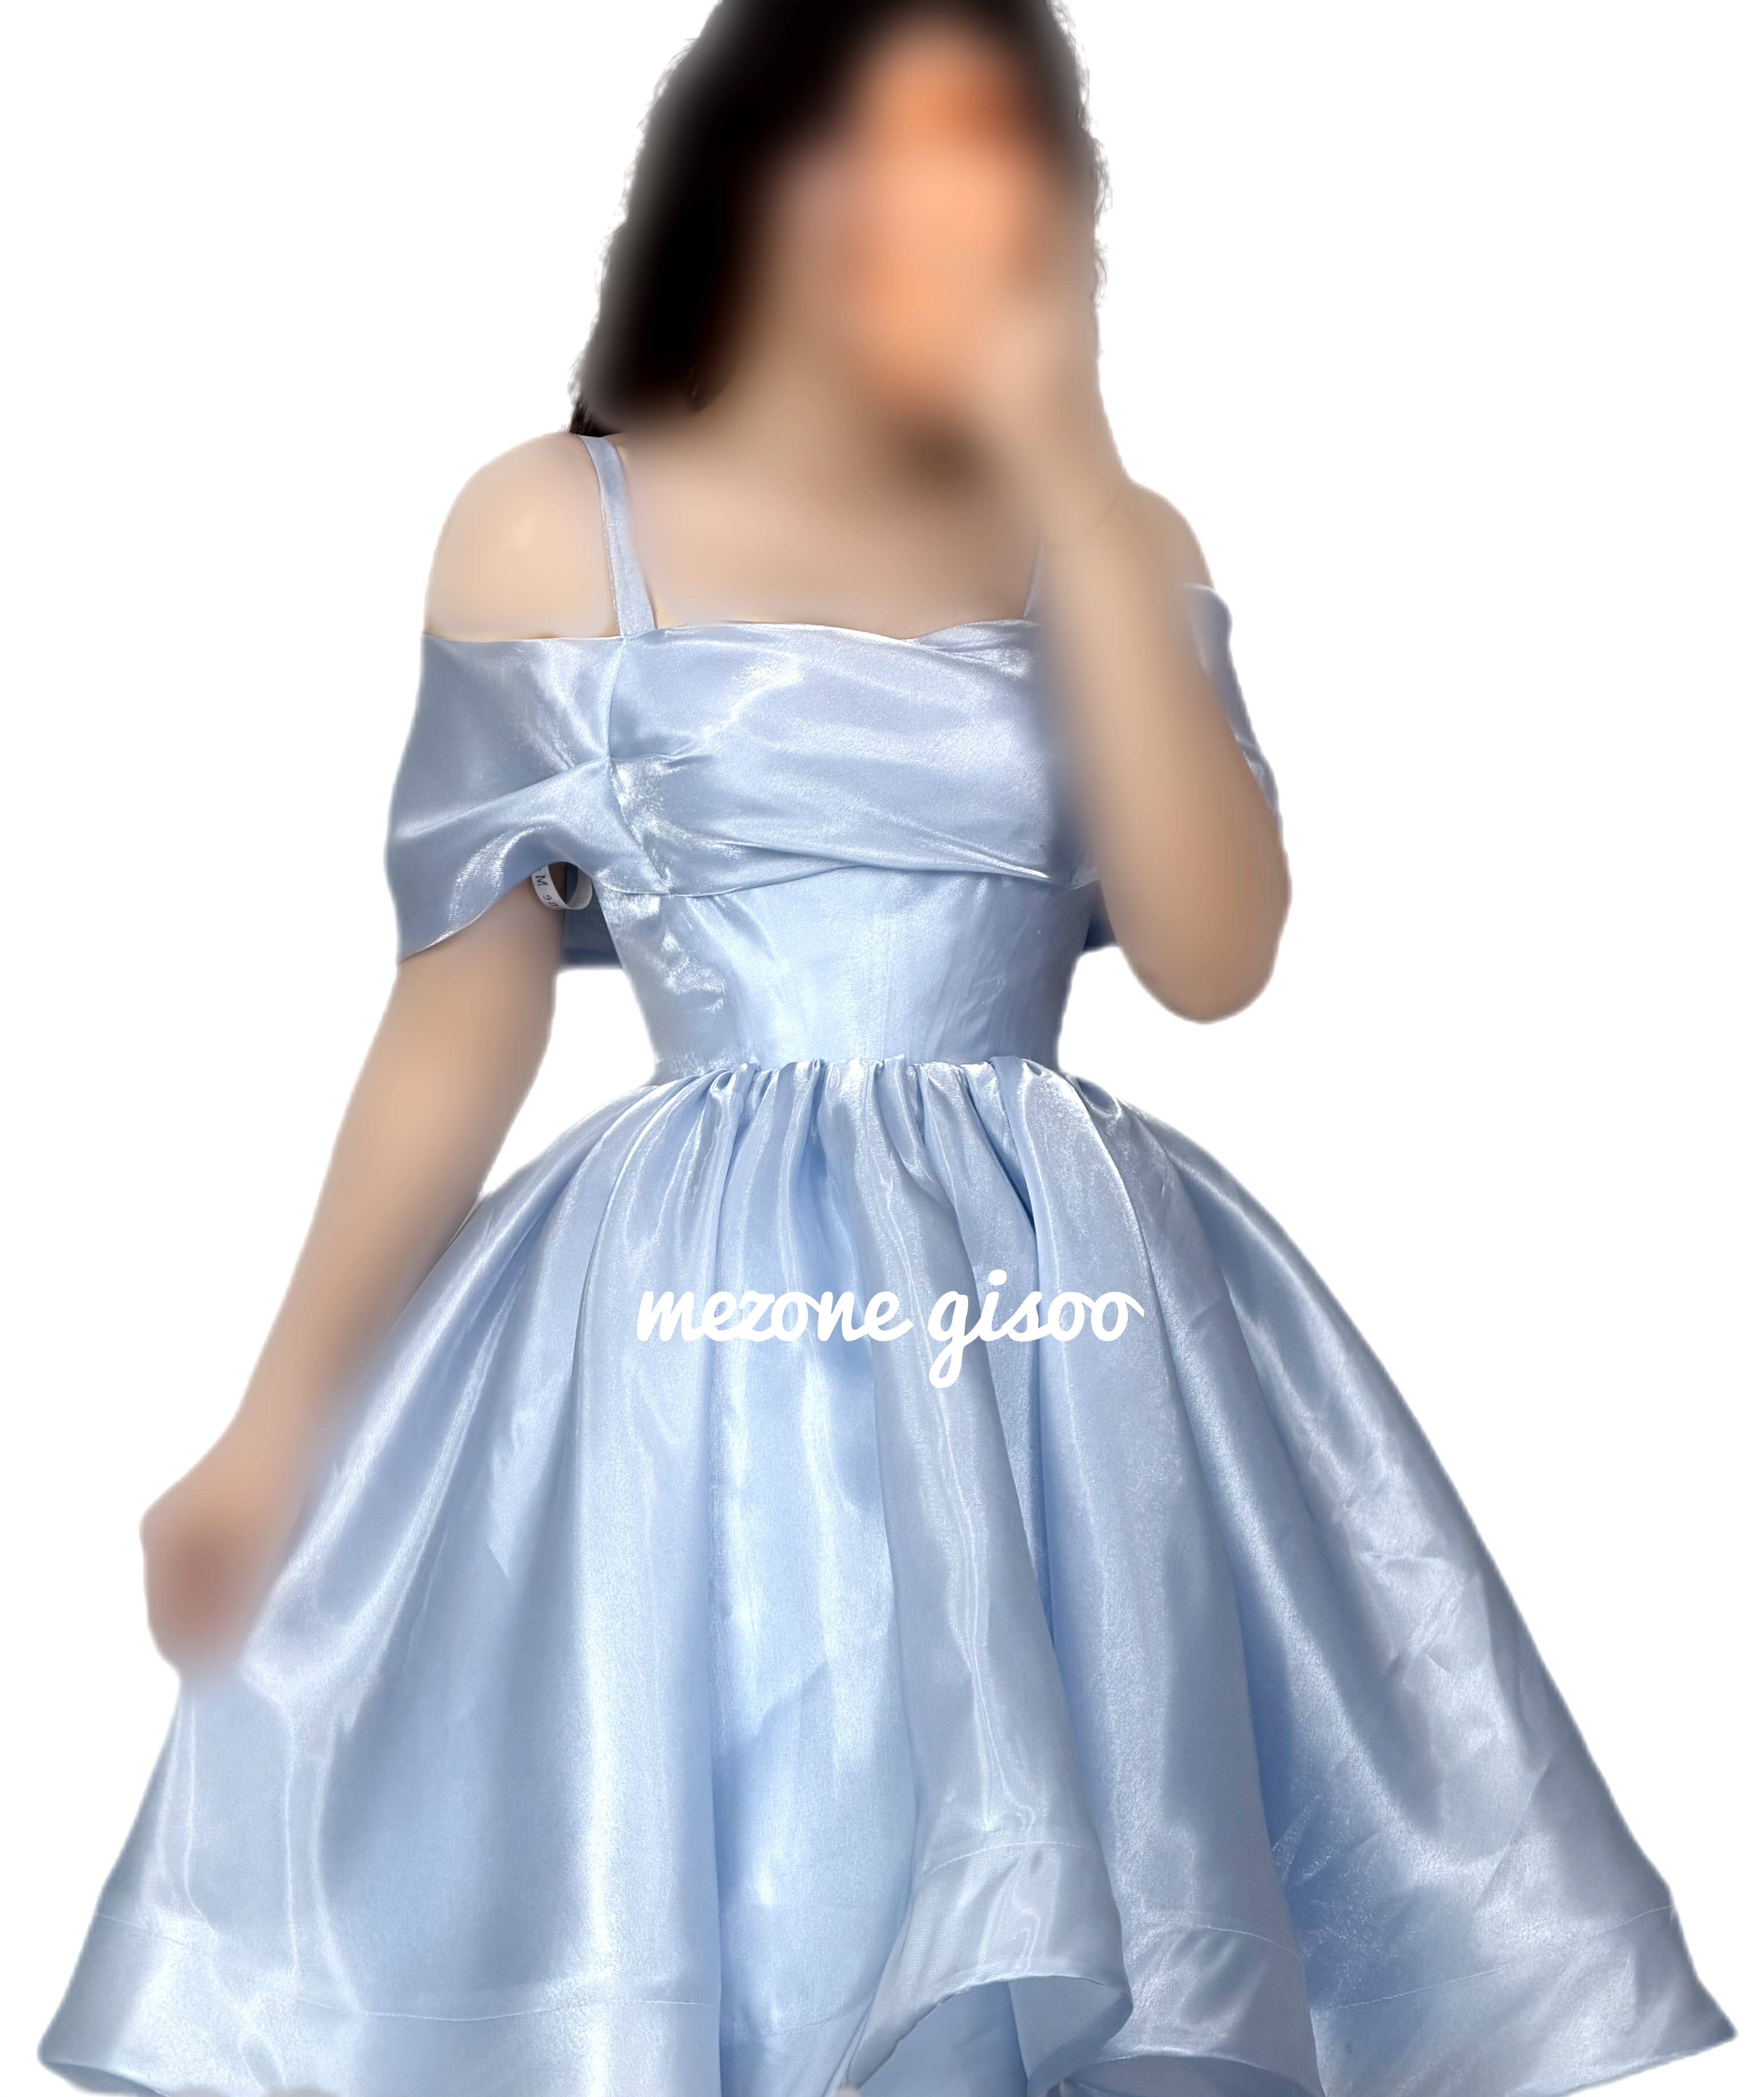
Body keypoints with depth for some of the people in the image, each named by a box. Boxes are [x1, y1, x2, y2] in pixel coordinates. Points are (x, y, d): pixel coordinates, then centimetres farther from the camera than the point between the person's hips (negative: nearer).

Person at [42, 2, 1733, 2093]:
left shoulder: (1113, 543, 7)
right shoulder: (554, 527, 0)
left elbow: (1215, 954, -7)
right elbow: (465, 1009, 3)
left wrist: (1069, 488, -9)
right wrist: (283, 1420, 2)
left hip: (1081, 1329, 3)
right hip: (704, 1330, -2)